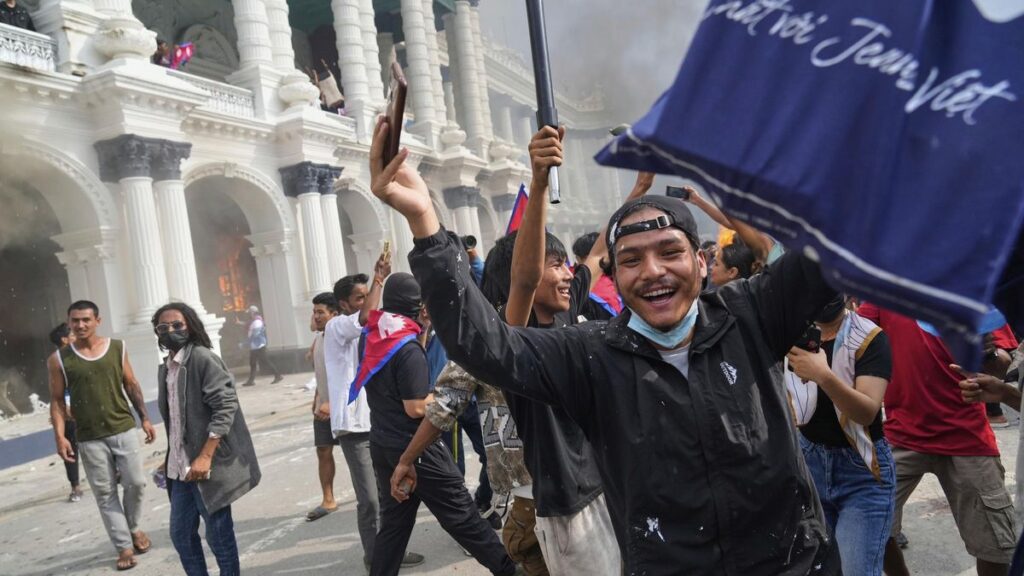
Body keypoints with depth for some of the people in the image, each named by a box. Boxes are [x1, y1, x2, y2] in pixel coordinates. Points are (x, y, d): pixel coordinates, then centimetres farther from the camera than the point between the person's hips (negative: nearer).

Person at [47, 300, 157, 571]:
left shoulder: (117, 348, 1)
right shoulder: (59, 359, -4)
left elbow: (132, 385, 8)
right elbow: (57, 401, -1)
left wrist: (145, 418, 5)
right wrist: (60, 436, -9)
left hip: (123, 429, 1)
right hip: (89, 438, -1)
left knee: (135, 483, 3)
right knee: (105, 493, 5)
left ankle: (134, 528, 30)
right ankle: (124, 546, 15)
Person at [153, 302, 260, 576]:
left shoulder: (202, 358, -12)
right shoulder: (166, 368, 12)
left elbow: (225, 406, -20)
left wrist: (205, 456, -23)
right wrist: (171, 459, 17)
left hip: (208, 465, -8)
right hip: (180, 468, 8)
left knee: (218, 535, 2)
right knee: (180, 534, 15)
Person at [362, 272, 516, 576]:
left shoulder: (371, 339, 1)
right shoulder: (408, 349, -21)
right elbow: (416, 408, -22)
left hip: (382, 446, 8)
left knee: (393, 520, 15)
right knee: (461, 514, 3)